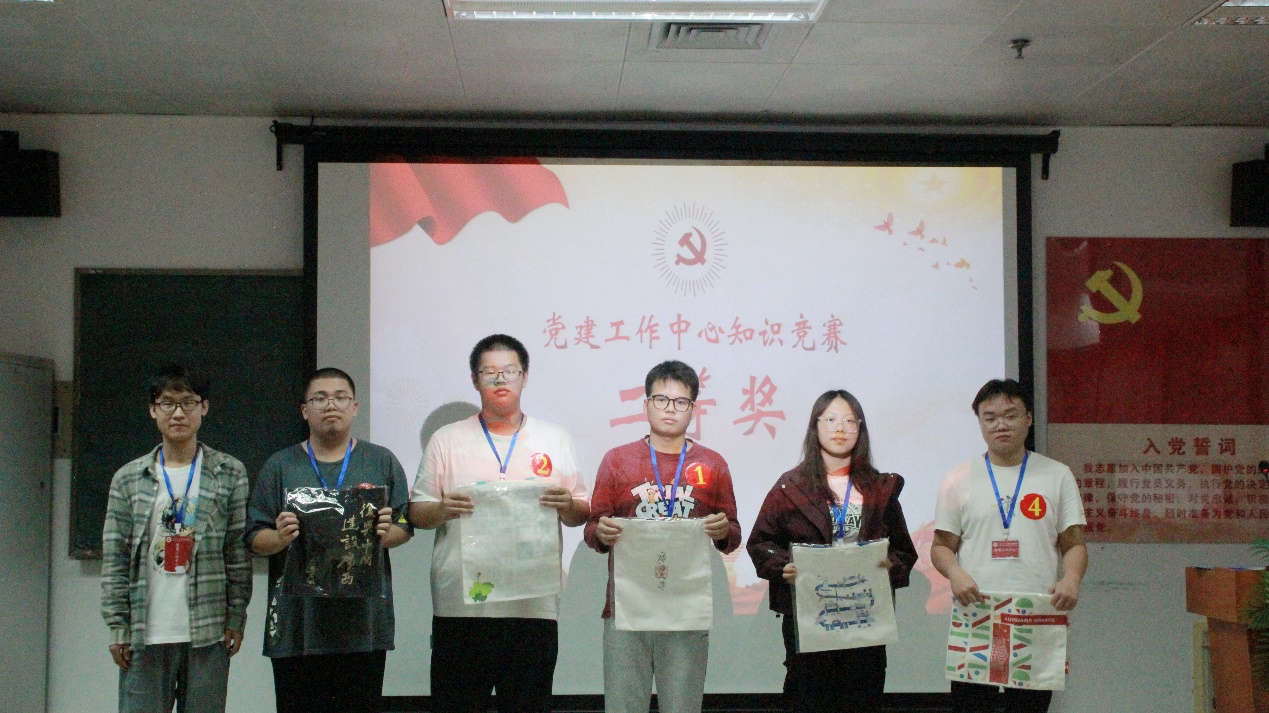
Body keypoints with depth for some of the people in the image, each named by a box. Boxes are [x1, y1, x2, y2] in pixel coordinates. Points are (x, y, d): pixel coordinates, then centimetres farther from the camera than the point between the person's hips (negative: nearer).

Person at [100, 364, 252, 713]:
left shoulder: (230, 474, 5)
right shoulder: (128, 479, 7)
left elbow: (239, 552, 3)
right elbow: (114, 560, 6)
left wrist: (236, 618, -2)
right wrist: (118, 628, 0)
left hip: (208, 634, -1)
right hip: (145, 635, 1)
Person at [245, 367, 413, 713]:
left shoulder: (383, 462, 11)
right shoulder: (280, 466, 11)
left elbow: (405, 526, 9)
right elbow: (254, 536, 7)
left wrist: (386, 534, -13)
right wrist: (280, 538, -14)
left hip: (364, 617, 0)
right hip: (297, 623, 0)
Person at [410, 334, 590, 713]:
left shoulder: (555, 440, 12)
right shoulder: (446, 440, 10)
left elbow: (582, 514, 13)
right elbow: (416, 514, 9)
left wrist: (567, 506, -9)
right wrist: (442, 510, -12)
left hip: (534, 606, 1)